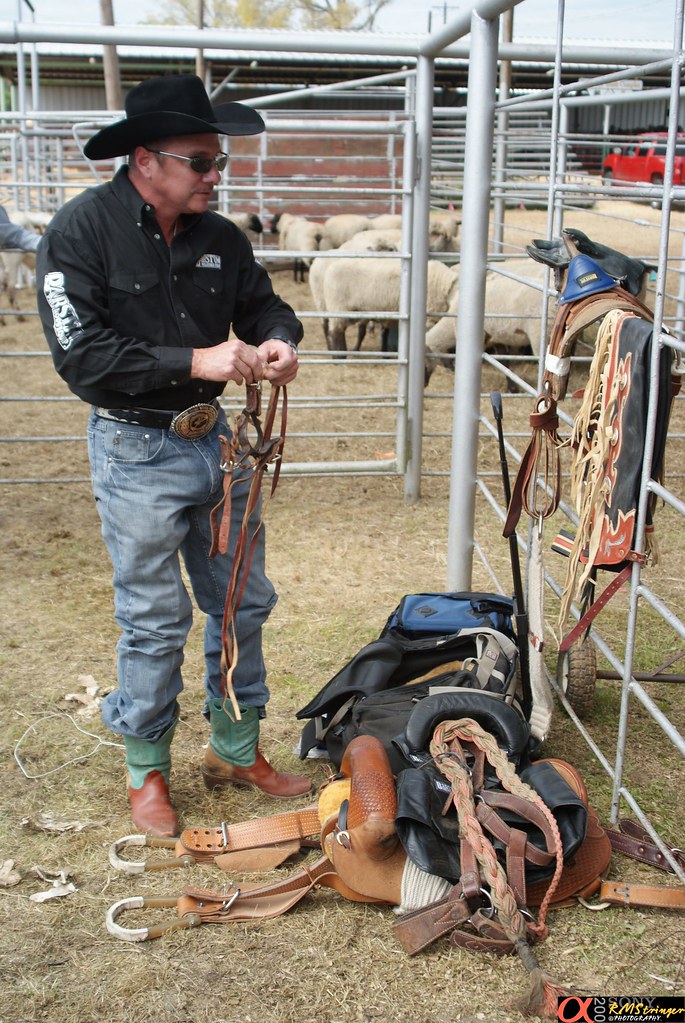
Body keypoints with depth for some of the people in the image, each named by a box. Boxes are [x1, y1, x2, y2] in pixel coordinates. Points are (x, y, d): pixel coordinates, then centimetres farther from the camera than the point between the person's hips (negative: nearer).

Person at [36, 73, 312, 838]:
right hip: (136, 452, -6)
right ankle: (146, 771, 25)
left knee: (243, 601, 13)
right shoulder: (82, 230, -14)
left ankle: (236, 750, 33)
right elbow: (81, 353, -21)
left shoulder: (219, 237, 2)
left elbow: (264, 303, 15)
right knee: (156, 620, 3)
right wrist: (196, 362, -26)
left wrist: (275, 341, -10)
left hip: (216, 439, 6)